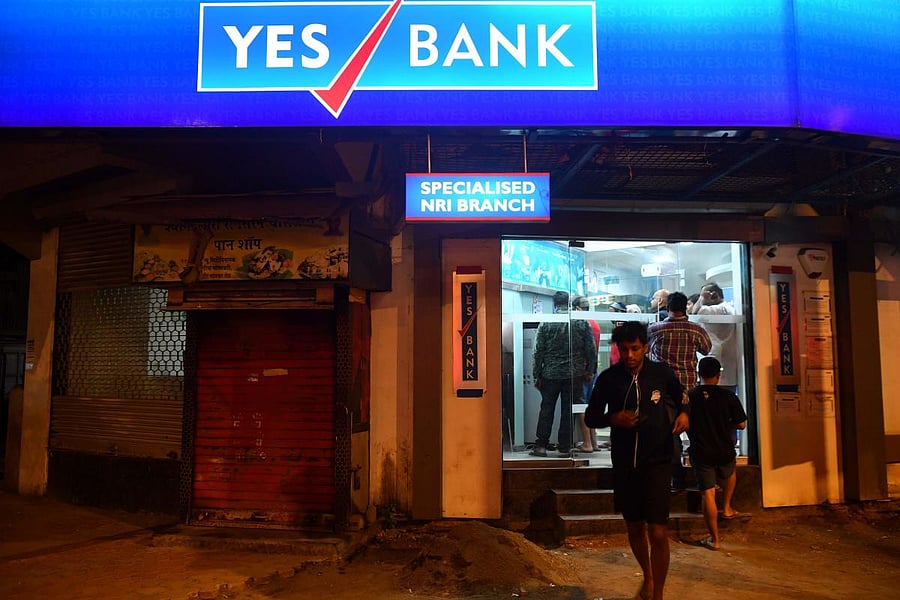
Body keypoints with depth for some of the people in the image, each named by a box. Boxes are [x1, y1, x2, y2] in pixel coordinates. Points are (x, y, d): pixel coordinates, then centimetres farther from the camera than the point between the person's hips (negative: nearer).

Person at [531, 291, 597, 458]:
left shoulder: (546, 323, -3)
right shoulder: (582, 322, -1)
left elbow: (538, 351, -3)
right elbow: (591, 349, 0)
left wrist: (537, 375, 4)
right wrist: (590, 371, 9)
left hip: (550, 374, 0)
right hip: (574, 375, 0)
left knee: (546, 409, 10)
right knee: (568, 411, 7)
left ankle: (541, 445, 11)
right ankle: (564, 448, 10)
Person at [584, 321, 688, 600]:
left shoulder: (662, 373, -6)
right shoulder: (608, 378, -5)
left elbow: (681, 396, 14)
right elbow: (590, 417, 3)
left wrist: (684, 413, -7)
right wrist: (613, 418, -17)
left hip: (656, 462, -2)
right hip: (624, 464, 2)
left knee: (658, 532, -8)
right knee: (634, 527, 17)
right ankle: (647, 577, 43)